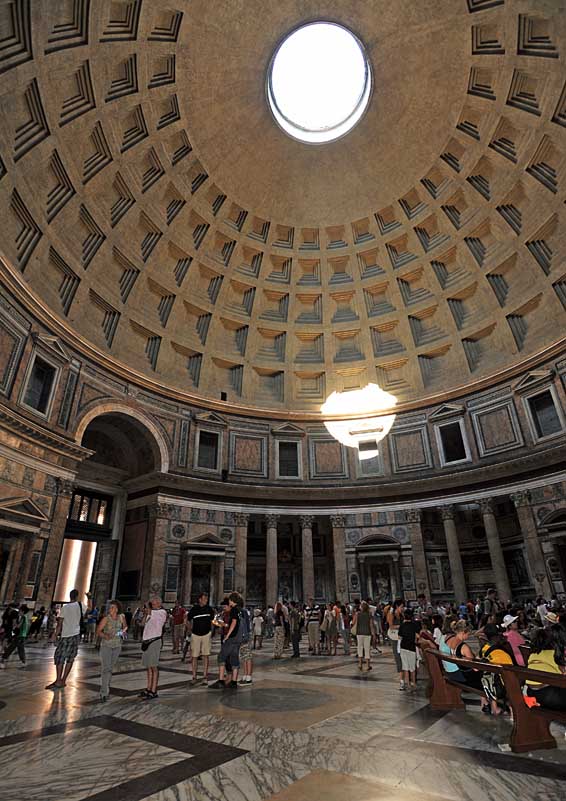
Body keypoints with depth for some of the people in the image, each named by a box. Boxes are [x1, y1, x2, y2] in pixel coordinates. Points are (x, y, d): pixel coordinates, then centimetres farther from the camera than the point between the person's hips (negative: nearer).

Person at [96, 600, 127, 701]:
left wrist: (124, 631, -5)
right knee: (106, 668, -11)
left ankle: (106, 684, 36)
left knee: (111, 667, 15)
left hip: (117, 645, 4)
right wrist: (105, 636, -32)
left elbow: (125, 625, 14)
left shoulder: (121, 617, -4)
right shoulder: (106, 618, -14)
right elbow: (98, 631, -15)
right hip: (106, 645, -4)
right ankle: (104, 693, -6)